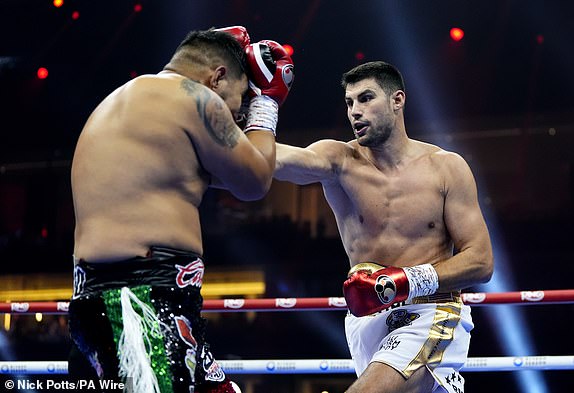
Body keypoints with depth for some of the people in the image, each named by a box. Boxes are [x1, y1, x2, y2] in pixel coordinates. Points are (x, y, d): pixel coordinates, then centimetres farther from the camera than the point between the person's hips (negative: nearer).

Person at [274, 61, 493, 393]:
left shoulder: (446, 168, -1)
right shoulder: (339, 160, 0)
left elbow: (481, 262, -3)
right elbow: (284, 159, -22)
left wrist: (408, 281, -16)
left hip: (431, 318, -3)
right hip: (367, 323, 3)